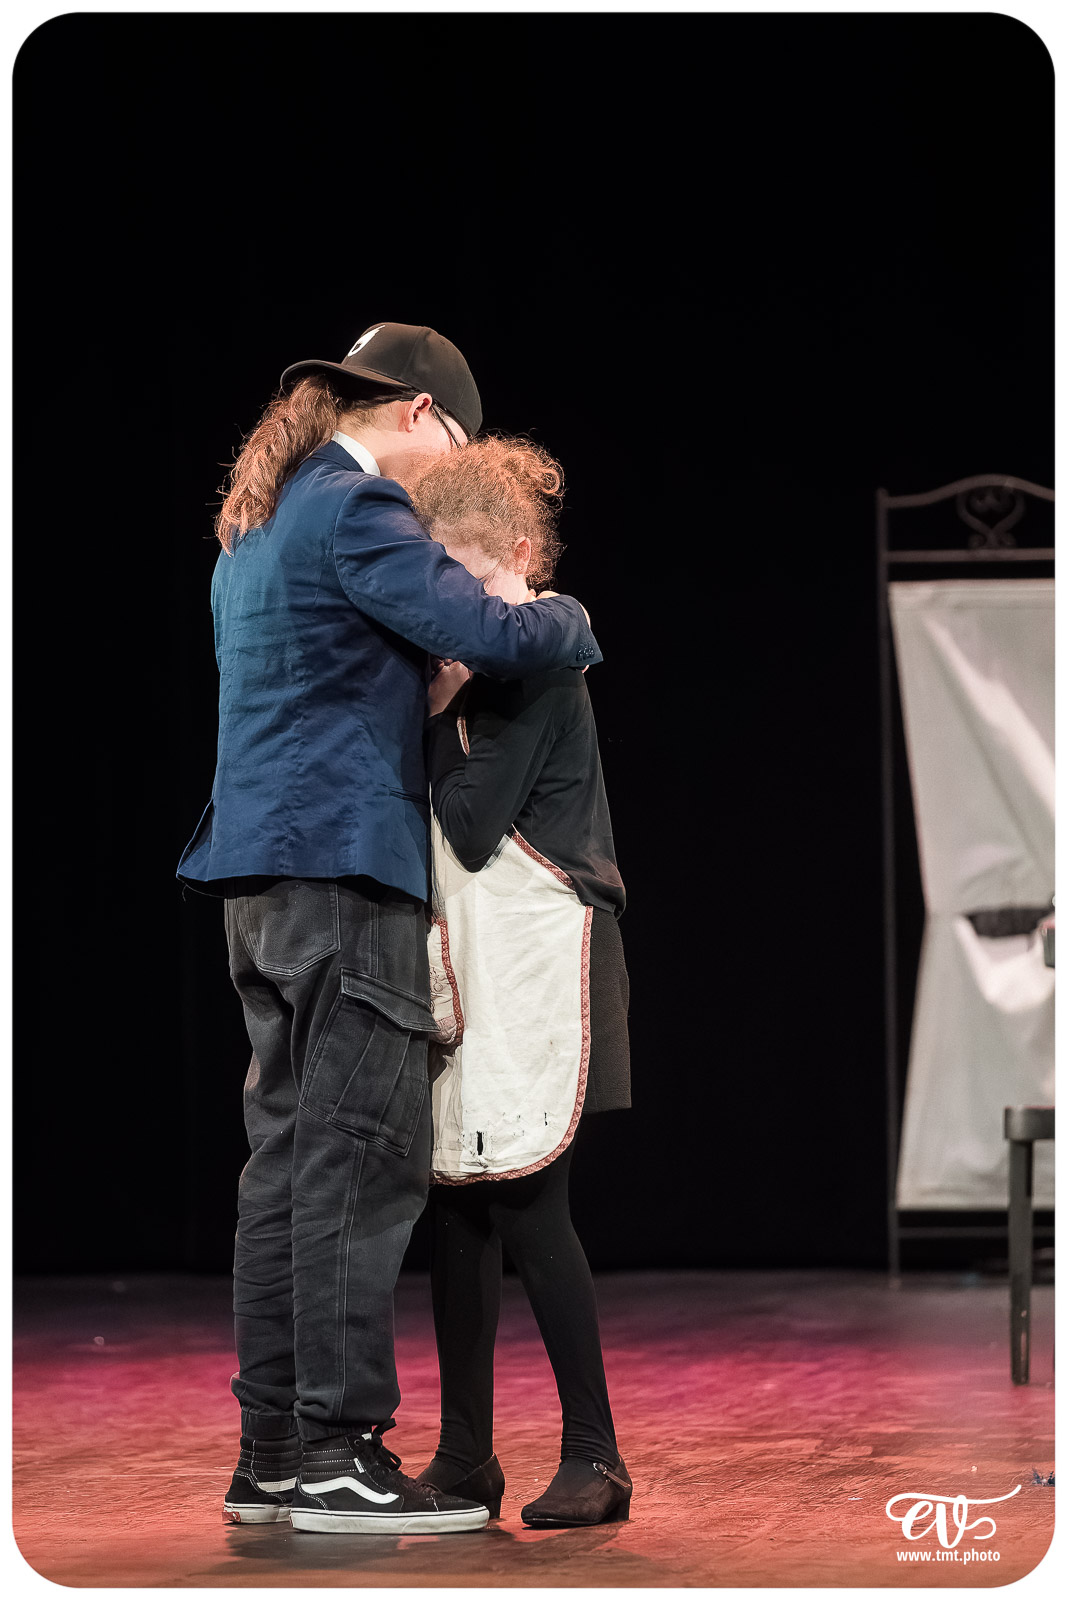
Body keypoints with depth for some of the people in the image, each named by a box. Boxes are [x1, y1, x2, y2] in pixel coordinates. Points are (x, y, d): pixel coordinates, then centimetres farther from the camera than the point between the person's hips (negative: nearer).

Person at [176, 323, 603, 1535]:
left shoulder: (257, 526, 21)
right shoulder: (357, 508, -10)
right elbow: (490, 635, -18)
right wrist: (570, 619, 2)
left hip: (266, 872, 10)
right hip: (346, 861, -10)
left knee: (290, 1153, 9)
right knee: (361, 1153, -8)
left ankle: (270, 1451, 11)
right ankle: (336, 1451, -8)